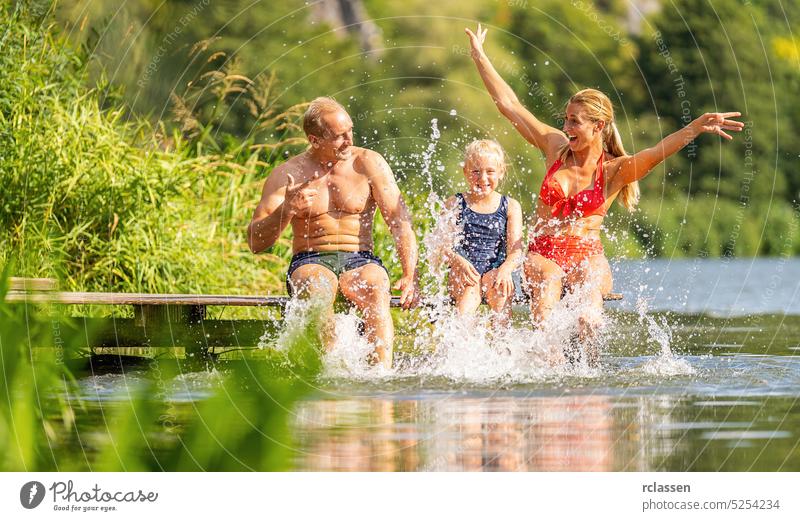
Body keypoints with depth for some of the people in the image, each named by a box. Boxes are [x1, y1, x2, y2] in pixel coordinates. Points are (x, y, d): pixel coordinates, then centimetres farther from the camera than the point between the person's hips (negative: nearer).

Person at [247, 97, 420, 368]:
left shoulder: (368, 163, 3)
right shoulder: (287, 175, 2)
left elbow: (401, 222, -1)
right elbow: (256, 243, -3)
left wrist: (410, 278, -15)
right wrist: (286, 210, -22)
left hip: (360, 261, 0)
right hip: (310, 263, 0)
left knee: (376, 290, -36)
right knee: (317, 290, -38)